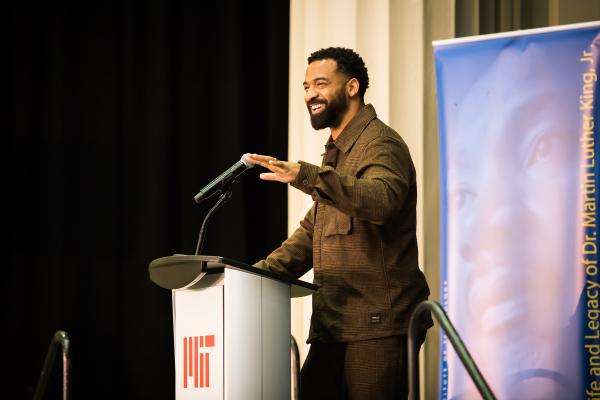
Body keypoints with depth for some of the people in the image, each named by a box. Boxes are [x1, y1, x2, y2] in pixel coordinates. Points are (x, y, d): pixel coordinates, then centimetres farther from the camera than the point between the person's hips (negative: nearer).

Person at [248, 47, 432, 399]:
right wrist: (261, 273, 12)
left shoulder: (380, 143, -8)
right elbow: (313, 231, 27)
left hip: (377, 327, -9)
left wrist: (306, 177, -41)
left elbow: (382, 199, -29)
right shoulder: (336, 152, 23)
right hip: (334, 326, 9)